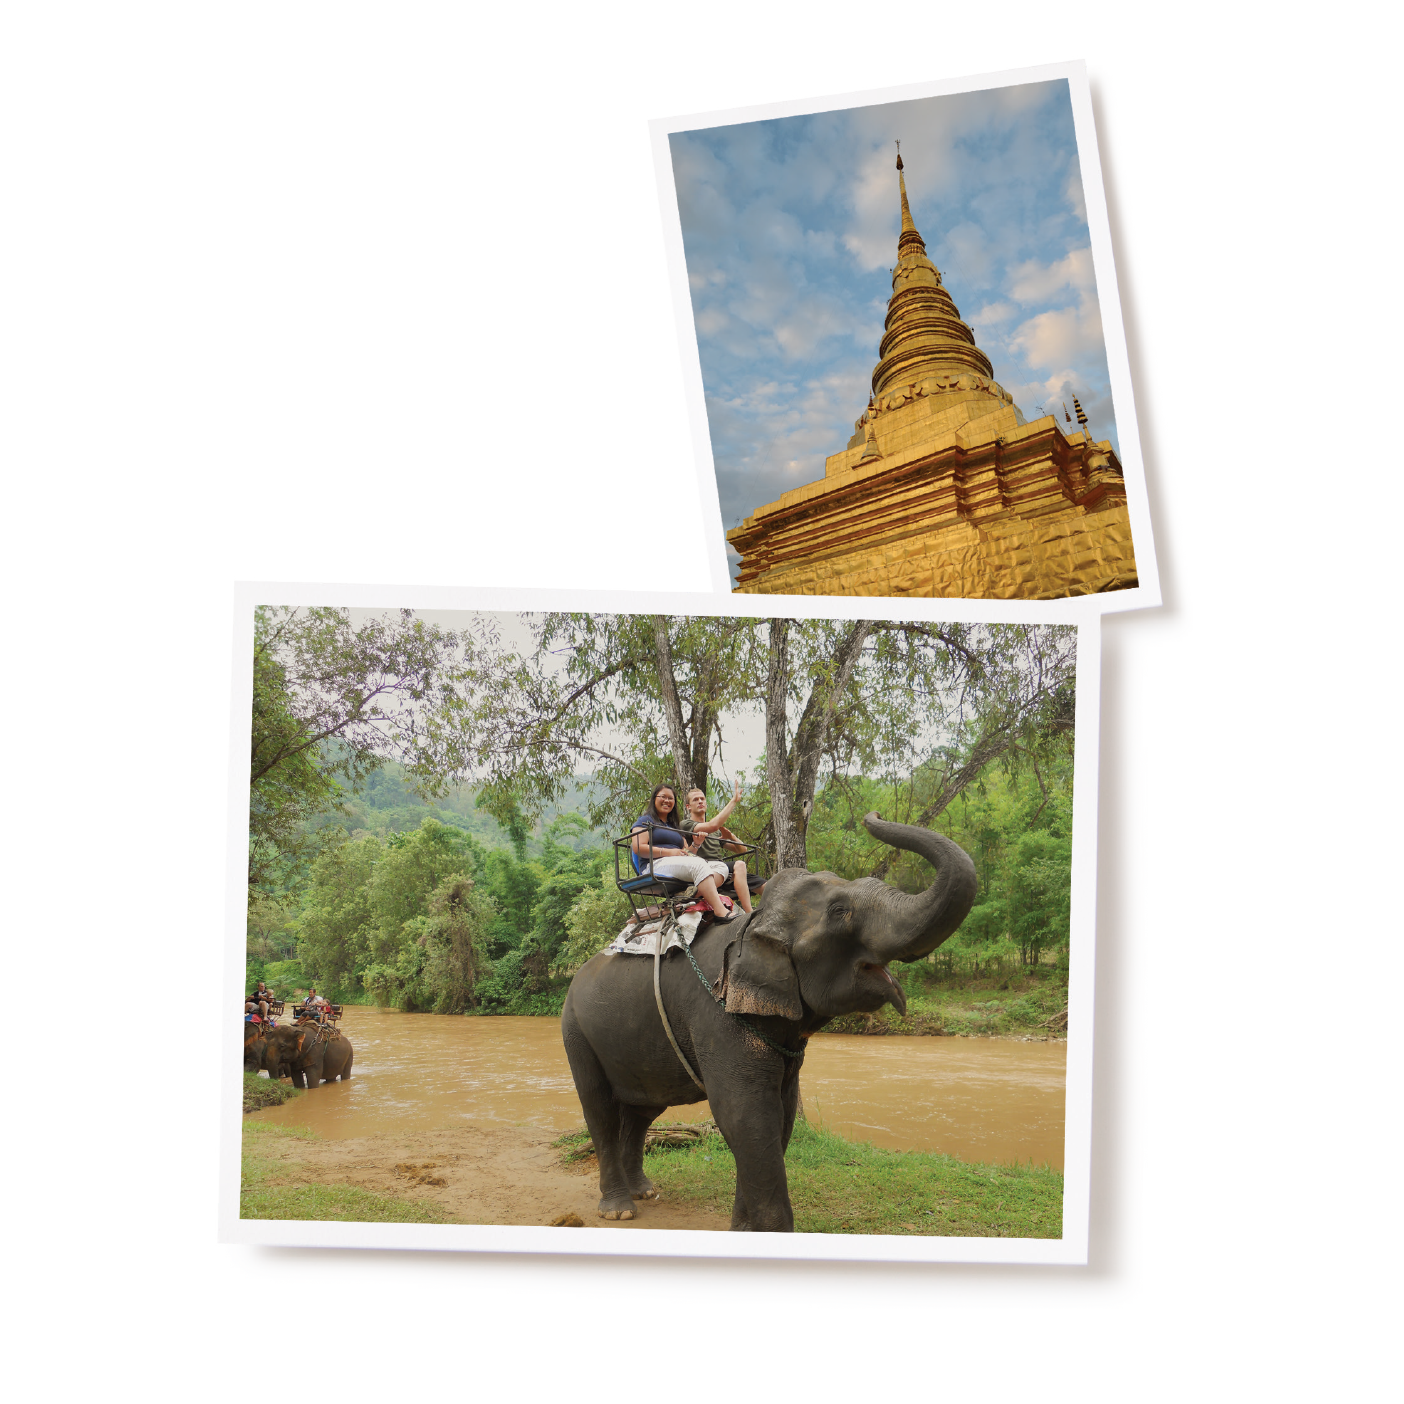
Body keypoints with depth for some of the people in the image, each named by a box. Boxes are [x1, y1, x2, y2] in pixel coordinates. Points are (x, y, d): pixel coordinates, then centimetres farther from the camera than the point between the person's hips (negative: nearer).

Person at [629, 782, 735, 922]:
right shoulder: (645, 820, 11)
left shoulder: (675, 827, 33)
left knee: (721, 867, -14)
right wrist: (668, 852, -13)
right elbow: (638, 848, -5)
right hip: (656, 865, -8)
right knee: (699, 865, -34)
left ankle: (698, 894, -44)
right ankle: (719, 911, -48)